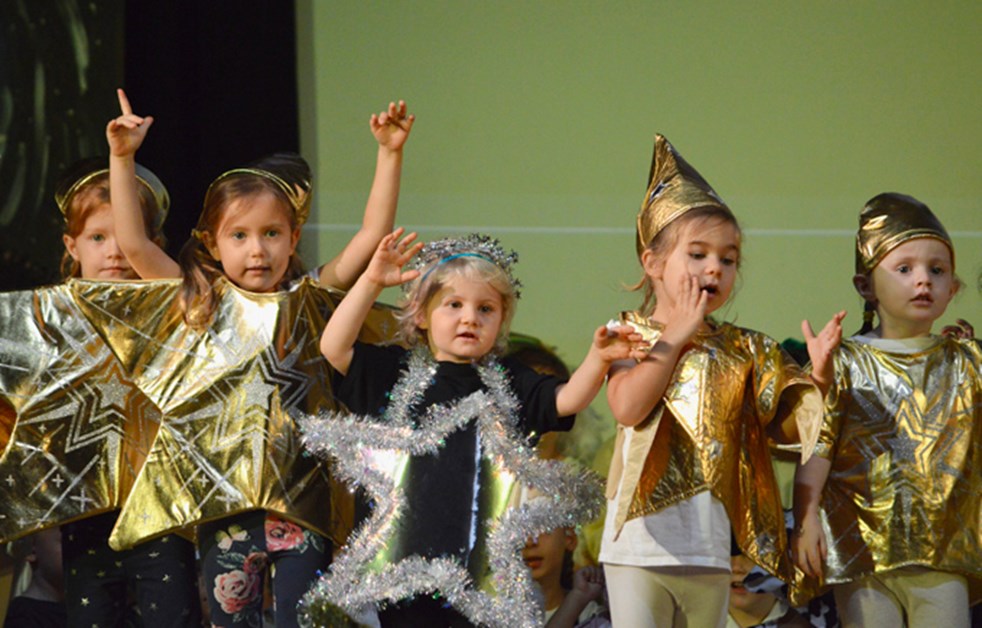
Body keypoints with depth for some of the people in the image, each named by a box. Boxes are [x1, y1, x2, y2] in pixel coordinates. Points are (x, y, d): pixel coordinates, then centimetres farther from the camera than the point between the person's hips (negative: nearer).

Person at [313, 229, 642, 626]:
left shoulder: (509, 384, 10)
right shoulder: (395, 374, 7)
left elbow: (566, 400, -2)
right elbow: (334, 348, -2)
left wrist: (598, 358, -22)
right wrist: (371, 282, -10)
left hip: (481, 558, 0)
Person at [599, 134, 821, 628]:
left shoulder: (742, 350, 10)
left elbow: (789, 427, 6)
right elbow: (627, 407, -20)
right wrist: (675, 335, -13)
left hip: (709, 552, 4)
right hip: (640, 548, -4)